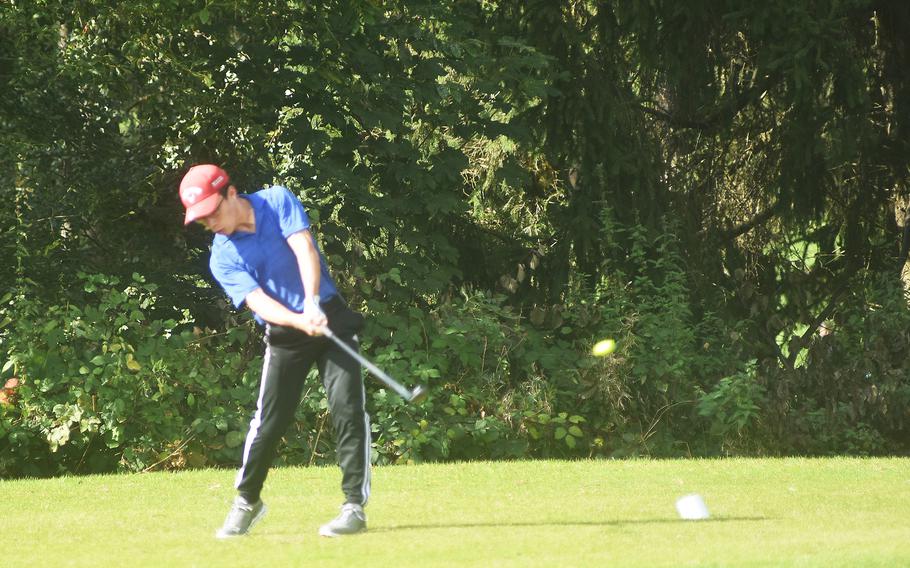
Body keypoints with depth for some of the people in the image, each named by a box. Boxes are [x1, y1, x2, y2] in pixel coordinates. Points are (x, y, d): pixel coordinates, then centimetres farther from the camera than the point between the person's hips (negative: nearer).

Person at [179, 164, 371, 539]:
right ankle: (246, 500, 18)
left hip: (329, 315, -1)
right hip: (285, 334, 1)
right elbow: (257, 301, -20)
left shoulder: (277, 201, -7)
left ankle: (355, 505, -9)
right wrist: (300, 321, -38)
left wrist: (312, 302, -34)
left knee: (347, 407, -11)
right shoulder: (223, 259, -8)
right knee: (270, 420, -2)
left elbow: (304, 249, -19)